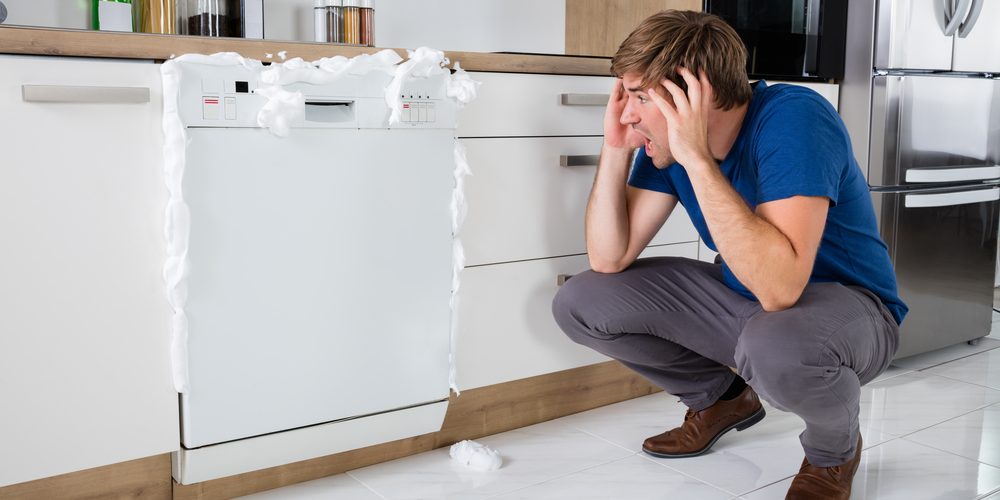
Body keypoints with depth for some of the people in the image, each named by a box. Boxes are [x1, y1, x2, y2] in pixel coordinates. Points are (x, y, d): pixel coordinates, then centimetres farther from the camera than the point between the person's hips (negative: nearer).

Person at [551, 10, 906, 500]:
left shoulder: (794, 119, -28)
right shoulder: (668, 135, -8)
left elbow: (780, 287, -40)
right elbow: (609, 261, -8)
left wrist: (697, 158, -40)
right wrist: (615, 149, -19)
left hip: (844, 304, -6)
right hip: (741, 300, 7)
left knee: (775, 346, -42)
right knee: (580, 302, -5)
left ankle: (836, 447, -4)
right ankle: (721, 397, 16)